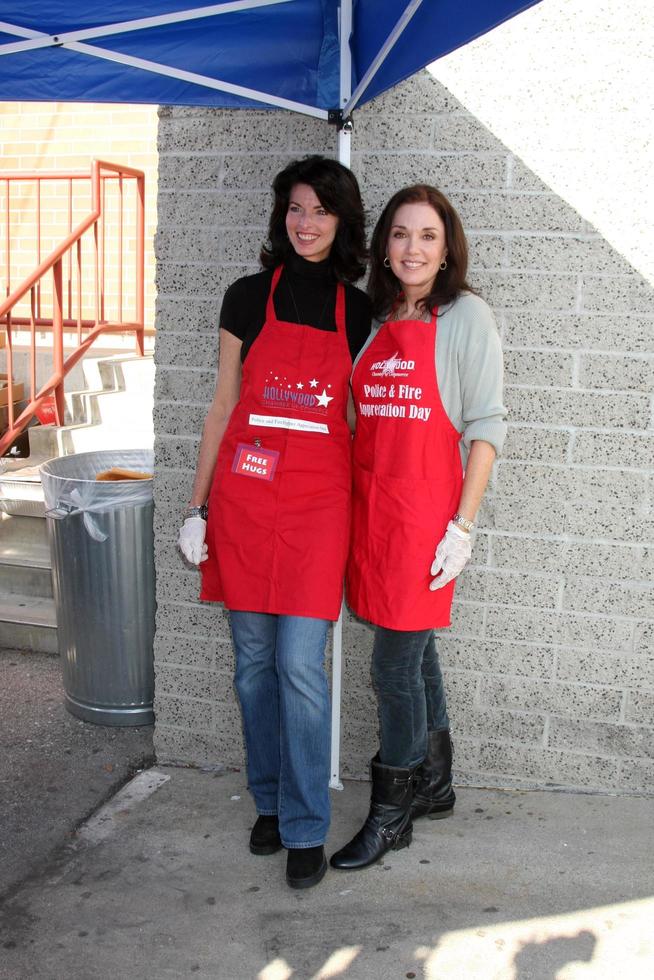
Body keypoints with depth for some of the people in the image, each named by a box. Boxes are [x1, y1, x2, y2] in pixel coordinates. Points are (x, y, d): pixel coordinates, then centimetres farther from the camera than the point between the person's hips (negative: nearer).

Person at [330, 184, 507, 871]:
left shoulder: (466, 317, -5)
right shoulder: (376, 321, 12)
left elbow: (485, 426, -7)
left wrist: (462, 526, -12)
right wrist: (357, 503, 10)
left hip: (424, 507, -6)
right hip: (369, 501, 6)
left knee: (393, 667, 0)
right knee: (414, 654, 16)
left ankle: (390, 815, 18)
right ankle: (433, 786, 34)